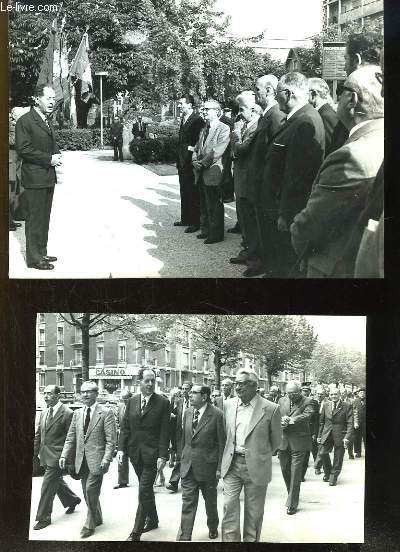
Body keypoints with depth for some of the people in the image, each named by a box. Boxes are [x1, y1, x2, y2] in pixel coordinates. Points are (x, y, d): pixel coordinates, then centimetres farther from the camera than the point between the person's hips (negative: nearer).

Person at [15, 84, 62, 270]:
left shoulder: (47, 121, 16)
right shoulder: (25, 121, -12)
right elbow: (23, 149, -19)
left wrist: (57, 155, 4)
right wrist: (49, 158, -19)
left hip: (48, 178, 9)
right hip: (34, 179, -9)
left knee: (44, 218, 16)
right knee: (34, 219, -4)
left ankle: (41, 253, 26)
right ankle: (34, 258, 2)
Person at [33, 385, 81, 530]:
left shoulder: (67, 414, -13)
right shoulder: (44, 413, 11)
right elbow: (38, 435, 15)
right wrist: (35, 452, 8)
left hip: (57, 457, -8)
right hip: (46, 457, 8)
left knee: (47, 486, -5)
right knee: (57, 481, 20)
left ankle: (44, 518, 5)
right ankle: (72, 499, 43)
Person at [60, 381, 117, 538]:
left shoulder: (106, 413, -5)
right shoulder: (77, 413, 12)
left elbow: (111, 440, -9)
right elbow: (70, 438, 12)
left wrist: (106, 459, -18)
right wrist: (64, 456, 0)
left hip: (96, 460, -6)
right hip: (81, 460, 6)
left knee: (91, 490, -9)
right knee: (88, 492, 12)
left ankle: (90, 524, 5)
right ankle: (97, 518, 31)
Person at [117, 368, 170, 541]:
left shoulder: (163, 403, -6)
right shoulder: (132, 401, 7)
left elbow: (165, 432, -9)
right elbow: (125, 427, 8)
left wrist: (162, 456, -14)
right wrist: (121, 448, -2)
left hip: (152, 453, -5)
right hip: (135, 453, 5)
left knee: (144, 490, -7)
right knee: (146, 489, 17)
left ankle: (136, 532, -2)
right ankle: (152, 520, 34)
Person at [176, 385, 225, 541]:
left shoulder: (216, 415, -13)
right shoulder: (188, 413, 4)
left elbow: (222, 443, -11)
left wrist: (219, 468, -11)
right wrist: (183, 459, 11)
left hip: (207, 466, -4)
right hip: (188, 465, 4)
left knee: (210, 501, 16)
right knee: (188, 502, 0)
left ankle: (213, 527, 39)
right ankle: (184, 537, 1)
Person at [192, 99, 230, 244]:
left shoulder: (223, 129, -6)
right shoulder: (203, 130, 20)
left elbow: (217, 152, -15)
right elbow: (197, 149, 20)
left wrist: (202, 163, -15)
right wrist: (195, 161, -1)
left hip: (212, 172, -8)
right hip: (201, 173, 8)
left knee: (214, 206, -3)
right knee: (204, 205, 13)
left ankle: (216, 234, 4)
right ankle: (205, 230, 22)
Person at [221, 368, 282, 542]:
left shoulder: (270, 409, -9)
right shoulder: (228, 405, 3)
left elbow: (276, 440, 4)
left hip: (256, 467, -3)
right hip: (232, 464, 3)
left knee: (253, 512, 7)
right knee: (229, 506, 0)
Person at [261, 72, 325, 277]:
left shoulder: (306, 122, -20)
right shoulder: (295, 119, 12)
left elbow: (299, 174, -24)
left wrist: (285, 214, -22)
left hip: (290, 212, -10)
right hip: (278, 207, 10)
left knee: (287, 266, -1)